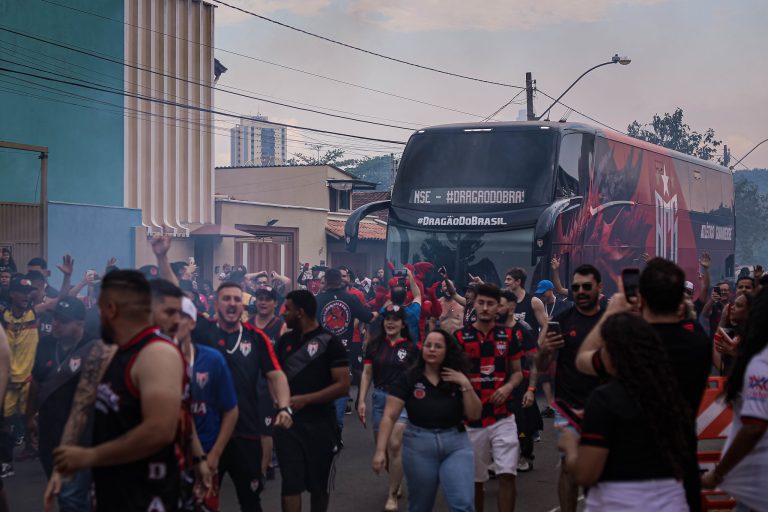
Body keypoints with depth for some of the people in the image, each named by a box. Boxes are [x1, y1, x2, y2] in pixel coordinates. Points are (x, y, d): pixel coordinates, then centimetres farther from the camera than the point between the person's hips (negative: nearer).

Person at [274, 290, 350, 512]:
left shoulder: (330, 343, -7)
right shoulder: (285, 340, 8)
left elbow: (343, 386, -13)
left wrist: (305, 399, -19)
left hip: (320, 423, -3)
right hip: (288, 421, 3)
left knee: (319, 484, 11)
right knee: (290, 482, -4)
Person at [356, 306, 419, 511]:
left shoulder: (411, 347, -2)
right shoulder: (374, 344, 5)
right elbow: (367, 373, 7)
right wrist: (361, 400, 0)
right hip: (379, 398, 3)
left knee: (394, 446, -13)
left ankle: (392, 495, -3)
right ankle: (396, 481, 37)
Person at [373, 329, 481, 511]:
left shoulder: (458, 380, 2)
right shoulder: (408, 379, -6)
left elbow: (474, 415, -1)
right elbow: (389, 417, -8)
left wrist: (466, 385, -13)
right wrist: (380, 450, -17)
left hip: (456, 444, 1)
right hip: (419, 446, -1)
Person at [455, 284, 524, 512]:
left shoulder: (508, 335, 4)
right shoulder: (460, 337, -1)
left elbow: (517, 372, 11)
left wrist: (508, 387, -8)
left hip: (503, 418, 0)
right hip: (472, 419, 0)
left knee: (507, 474, -9)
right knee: (475, 480, 9)